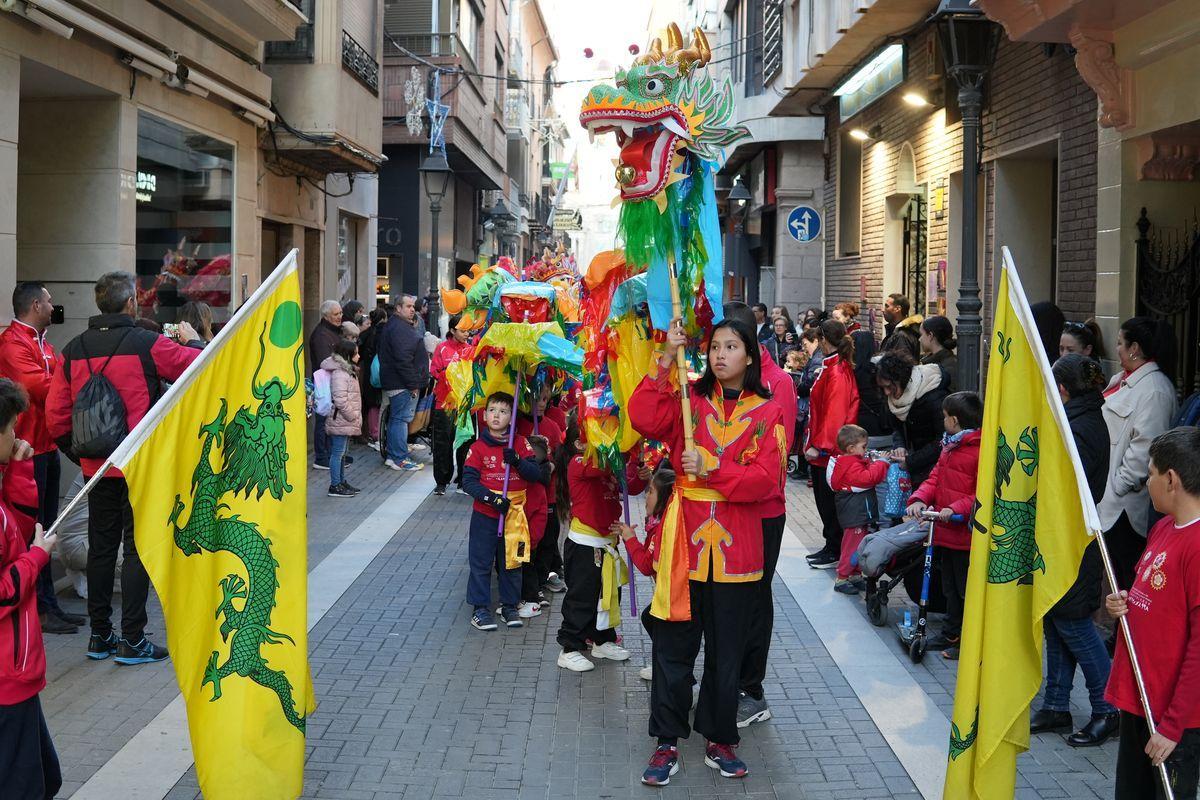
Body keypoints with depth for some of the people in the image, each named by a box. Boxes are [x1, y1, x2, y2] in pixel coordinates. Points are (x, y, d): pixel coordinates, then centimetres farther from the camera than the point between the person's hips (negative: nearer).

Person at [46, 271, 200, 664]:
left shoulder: (74, 350, 2)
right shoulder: (147, 344, -13)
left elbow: (55, 415, 3)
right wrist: (193, 340, 14)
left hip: (96, 466, 5)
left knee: (101, 547, 13)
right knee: (138, 548, 2)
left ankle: (99, 635, 21)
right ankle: (132, 640, 4)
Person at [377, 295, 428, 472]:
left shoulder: (393, 326, 19)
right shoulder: (400, 329, -17)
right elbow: (403, 360, -24)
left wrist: (415, 382, 22)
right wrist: (413, 384, -20)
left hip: (394, 382, 11)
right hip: (403, 384, -11)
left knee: (395, 418, 15)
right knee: (401, 419, -8)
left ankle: (392, 455, 22)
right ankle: (400, 459, -6)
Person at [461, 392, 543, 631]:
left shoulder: (520, 443, 2)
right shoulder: (478, 447, -4)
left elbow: (536, 474, -5)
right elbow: (469, 481, -9)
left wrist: (517, 461, -22)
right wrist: (492, 498, -20)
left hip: (513, 514, 2)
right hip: (485, 515, -2)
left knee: (511, 562, 12)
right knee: (481, 562, 3)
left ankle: (509, 606, 24)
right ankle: (479, 608, 14)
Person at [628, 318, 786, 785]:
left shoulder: (767, 413, 2)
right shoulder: (689, 399, 5)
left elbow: (765, 478, -9)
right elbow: (644, 419, -14)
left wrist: (712, 469, -19)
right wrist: (666, 361, -17)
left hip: (735, 548, 0)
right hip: (685, 540, 0)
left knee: (726, 650, 11)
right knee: (673, 646, 4)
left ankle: (720, 741, 25)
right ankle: (667, 743, 15)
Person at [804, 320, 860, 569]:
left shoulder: (837, 373, -19)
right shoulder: (832, 368, 11)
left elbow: (834, 414, -23)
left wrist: (819, 445, -21)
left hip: (828, 451, -10)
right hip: (823, 447, 10)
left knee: (828, 501, 0)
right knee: (824, 500, 16)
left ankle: (834, 552, 10)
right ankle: (832, 547, 26)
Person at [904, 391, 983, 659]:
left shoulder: (981, 450, -18)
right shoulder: (950, 446, 12)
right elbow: (936, 477, 10)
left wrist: (954, 509, -29)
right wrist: (920, 498, -7)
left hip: (966, 533, -10)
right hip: (946, 531, 10)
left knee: (967, 589, 0)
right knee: (950, 586, 20)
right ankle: (951, 634, 34)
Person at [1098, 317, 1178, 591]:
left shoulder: (1154, 389, -18)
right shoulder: (1122, 379, 14)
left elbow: (1145, 447, -24)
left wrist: (1119, 484, -19)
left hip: (1126, 504, -10)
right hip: (1109, 499, 10)